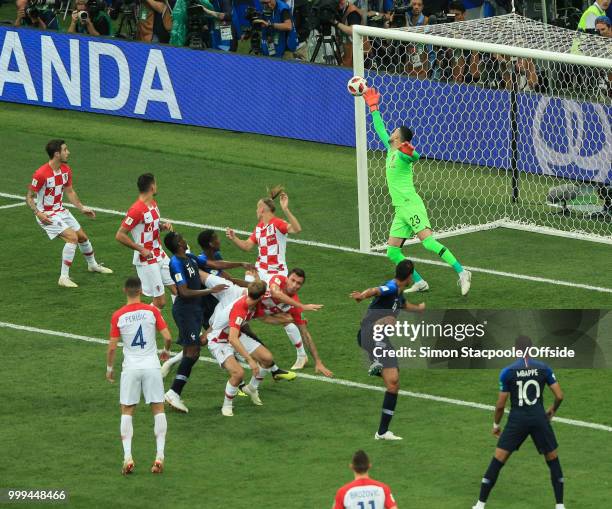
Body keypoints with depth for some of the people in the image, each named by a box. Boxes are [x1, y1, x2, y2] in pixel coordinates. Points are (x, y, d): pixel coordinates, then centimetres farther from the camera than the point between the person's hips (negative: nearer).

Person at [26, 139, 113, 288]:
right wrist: (38, 213, -31)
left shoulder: (66, 170, -1)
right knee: (72, 237, -22)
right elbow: (29, 197, -18)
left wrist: (82, 208, 10)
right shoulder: (41, 174, -25)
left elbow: (70, 192, 14)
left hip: (61, 211, 8)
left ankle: (92, 265, 47)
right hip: (47, 216, -8)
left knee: (82, 237, 19)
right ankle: (64, 278, -16)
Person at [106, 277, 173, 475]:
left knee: (127, 411, 9)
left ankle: (127, 456, -3)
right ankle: (160, 455, -1)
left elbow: (112, 347, -1)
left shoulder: (118, 316, -3)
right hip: (152, 365, 0)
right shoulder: (152, 311, -3)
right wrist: (166, 351, 19)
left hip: (130, 367, 0)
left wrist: (109, 368, 15)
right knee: (158, 409, 9)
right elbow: (168, 337, -3)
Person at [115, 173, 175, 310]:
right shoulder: (137, 210, -21)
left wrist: (163, 225, 1)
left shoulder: (153, 203, 7)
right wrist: (141, 250, -22)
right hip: (146, 261, -9)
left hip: (160, 256, 9)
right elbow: (120, 236, -21)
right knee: (160, 301, -8)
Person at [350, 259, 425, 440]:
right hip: (369, 334, -9)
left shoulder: (399, 294, 25)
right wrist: (363, 295, -53)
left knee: (393, 383, 8)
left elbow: (404, 305, 51)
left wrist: (419, 308, 72)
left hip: (382, 342, 9)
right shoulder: (391, 288, -6)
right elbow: (375, 291, -31)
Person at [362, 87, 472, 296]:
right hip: (400, 210, 9)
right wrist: (373, 108, 35)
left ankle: (462, 273, -25)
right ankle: (419, 283, 8)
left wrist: (410, 153, -56)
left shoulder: (403, 153, -9)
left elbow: (415, 157, -34)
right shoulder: (391, 150, 15)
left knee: (428, 241, -21)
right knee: (392, 252, 5)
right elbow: (380, 129, 30)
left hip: (411, 205, -9)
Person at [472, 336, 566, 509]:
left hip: (517, 419, -1)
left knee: (497, 462, 5)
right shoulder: (543, 368, 0)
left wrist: (496, 425, 16)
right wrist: (552, 410, 22)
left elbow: (500, 405, -1)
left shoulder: (508, 371, -4)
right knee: (553, 460, 17)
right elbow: (559, 396, 0)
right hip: (539, 418, 1)